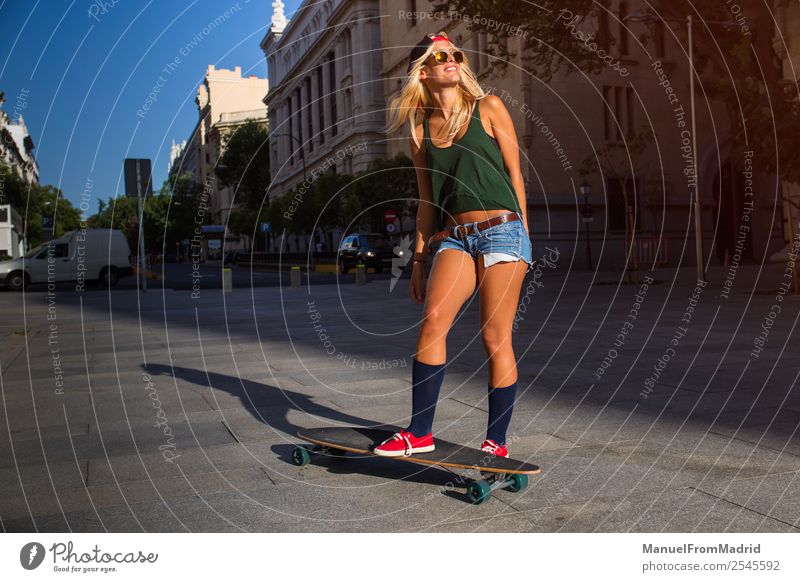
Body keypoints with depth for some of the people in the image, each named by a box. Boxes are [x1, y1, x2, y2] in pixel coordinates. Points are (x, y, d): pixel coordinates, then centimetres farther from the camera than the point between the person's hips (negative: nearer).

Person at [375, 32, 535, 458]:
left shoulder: (488, 108, 6)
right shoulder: (420, 130, 14)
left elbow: (515, 174, 6)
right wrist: (420, 258, 14)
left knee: (496, 338, -3)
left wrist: (522, 235, 4)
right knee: (432, 320, -16)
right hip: (454, 238, 3)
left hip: (501, 231, -3)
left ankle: (497, 442, 8)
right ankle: (420, 432, -6)